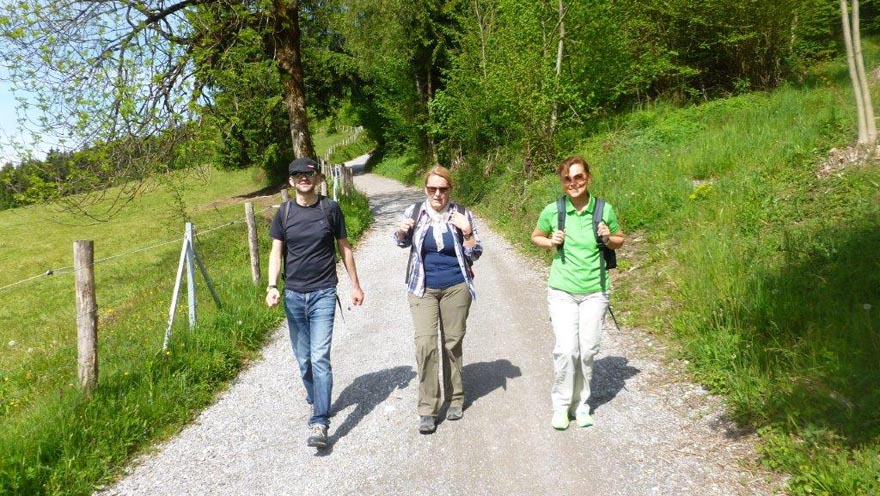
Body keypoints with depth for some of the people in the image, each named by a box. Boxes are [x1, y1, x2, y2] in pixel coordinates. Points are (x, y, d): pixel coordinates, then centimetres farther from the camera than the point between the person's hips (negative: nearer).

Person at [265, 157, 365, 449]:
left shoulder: (330, 209, 0)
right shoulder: (284, 212, 4)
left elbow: (344, 248, 7)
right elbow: (276, 252, 3)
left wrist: (355, 285, 8)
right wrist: (272, 286, -11)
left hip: (323, 294, -3)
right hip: (293, 295, 3)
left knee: (320, 358, -11)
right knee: (303, 358, 12)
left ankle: (319, 423, -9)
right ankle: (315, 399, 36)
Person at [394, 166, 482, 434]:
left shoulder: (462, 214, -4)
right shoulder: (414, 212, -3)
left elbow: (475, 254, -1)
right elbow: (403, 242, 15)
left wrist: (467, 233, -18)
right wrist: (401, 232, -7)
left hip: (456, 288, 0)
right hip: (423, 289, 0)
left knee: (453, 343, 9)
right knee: (425, 344, -9)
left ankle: (455, 399, 26)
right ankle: (427, 409, -1)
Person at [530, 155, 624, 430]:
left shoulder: (604, 209, -2)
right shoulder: (553, 211, -4)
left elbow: (619, 240, 14)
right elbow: (536, 236, 13)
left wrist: (608, 238, -9)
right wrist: (551, 242, -8)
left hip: (595, 292, 1)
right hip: (562, 291, -1)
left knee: (588, 351, 5)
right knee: (566, 349, -9)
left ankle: (581, 404, 24)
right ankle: (561, 405, 11)